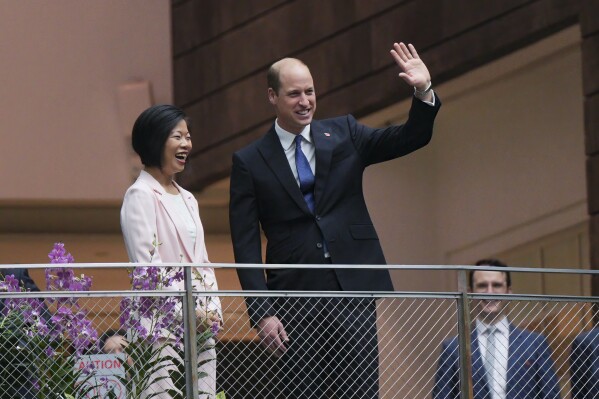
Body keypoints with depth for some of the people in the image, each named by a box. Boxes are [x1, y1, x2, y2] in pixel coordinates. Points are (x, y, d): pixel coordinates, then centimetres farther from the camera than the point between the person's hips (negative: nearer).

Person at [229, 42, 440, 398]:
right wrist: (262, 313, -9)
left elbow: (410, 138, 2)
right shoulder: (250, 162, 4)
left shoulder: (344, 134, 10)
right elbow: (246, 246, 0)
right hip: (296, 299, -1)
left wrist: (424, 92, -17)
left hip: (353, 291, 1)